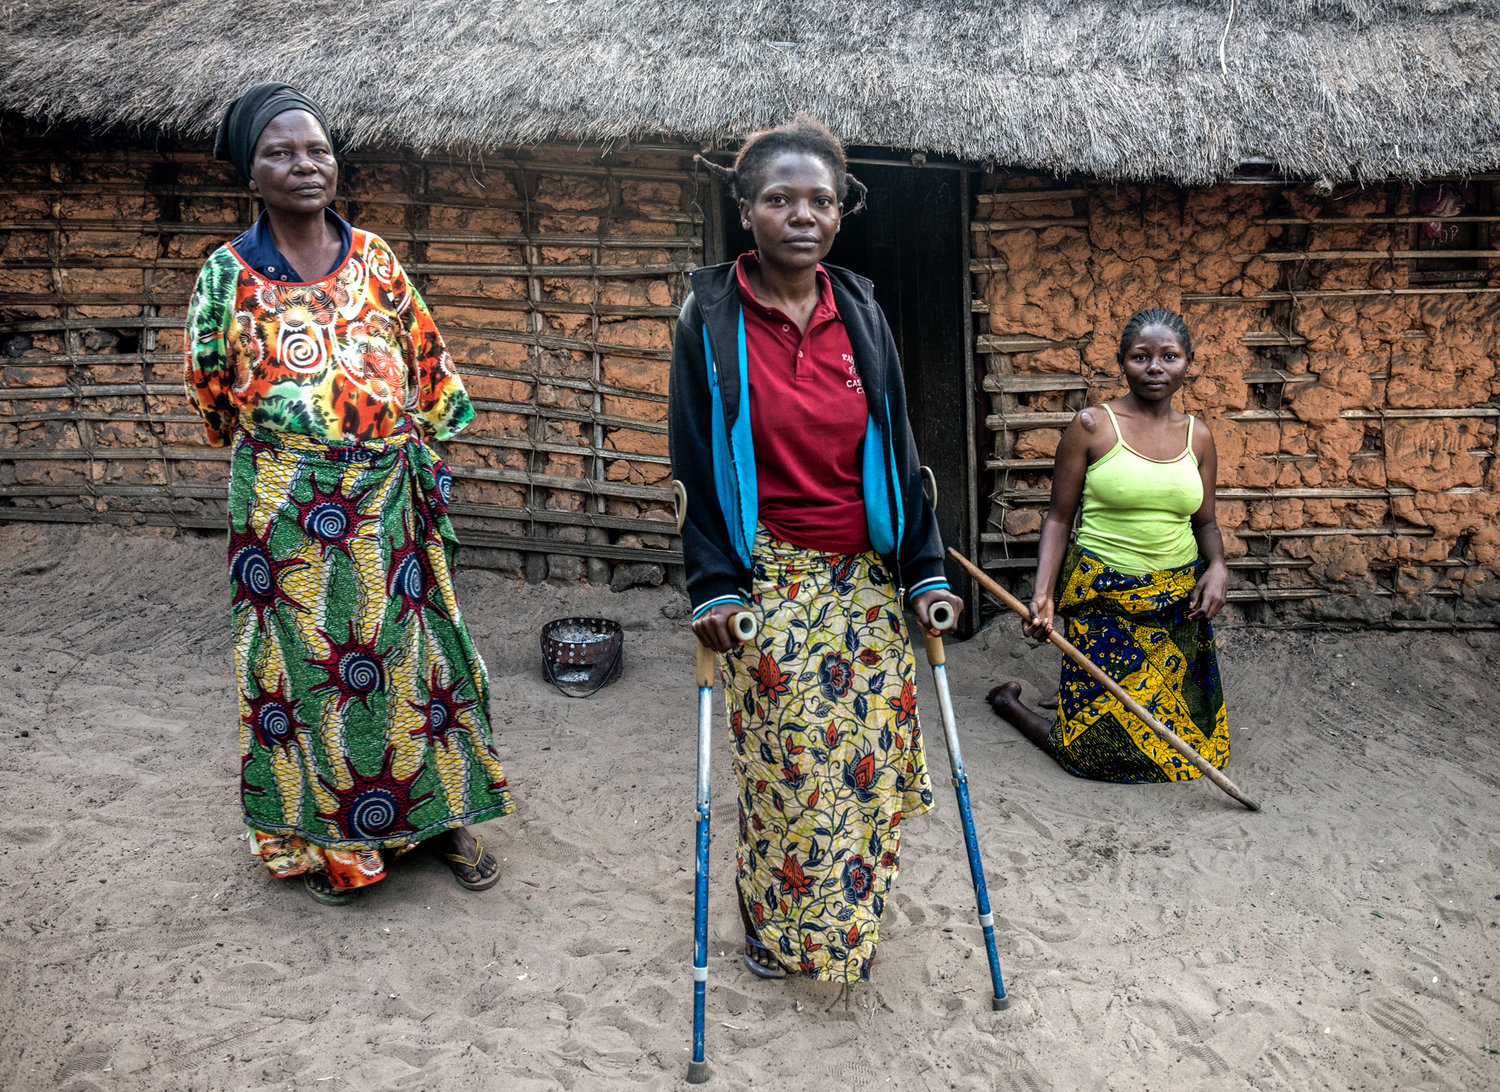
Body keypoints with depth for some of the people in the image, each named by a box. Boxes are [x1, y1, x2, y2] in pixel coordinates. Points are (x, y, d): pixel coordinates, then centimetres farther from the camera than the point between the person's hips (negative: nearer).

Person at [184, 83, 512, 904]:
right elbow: (211, 390, 8)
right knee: (304, 655, 7)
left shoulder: (373, 257, 3)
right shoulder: (229, 272, -3)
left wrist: (411, 440, 9)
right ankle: (322, 838, 24)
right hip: (286, 506, -2)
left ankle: (444, 811, 25)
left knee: (411, 645, 9)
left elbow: (428, 361, 11)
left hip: (389, 498, 2)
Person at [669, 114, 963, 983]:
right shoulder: (711, 316, -5)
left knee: (867, 755, 8)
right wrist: (713, 584, -10)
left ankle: (848, 925, 31)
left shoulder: (860, 312, 4)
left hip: (864, 581, 3)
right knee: (777, 763, 3)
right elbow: (694, 461, -4)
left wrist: (925, 571, 3)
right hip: (766, 577, -3)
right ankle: (776, 929, 26)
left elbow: (897, 449, 6)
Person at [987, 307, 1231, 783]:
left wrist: (1218, 566, -8)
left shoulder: (1198, 436, 6)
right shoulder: (1092, 426, -7)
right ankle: (1008, 700, 28)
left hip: (1178, 601, 5)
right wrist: (1042, 594, -17)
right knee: (1097, 750, 0)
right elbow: (1058, 517, -6)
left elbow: (1205, 521, 14)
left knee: (1181, 736, 12)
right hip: (1104, 600, -5)